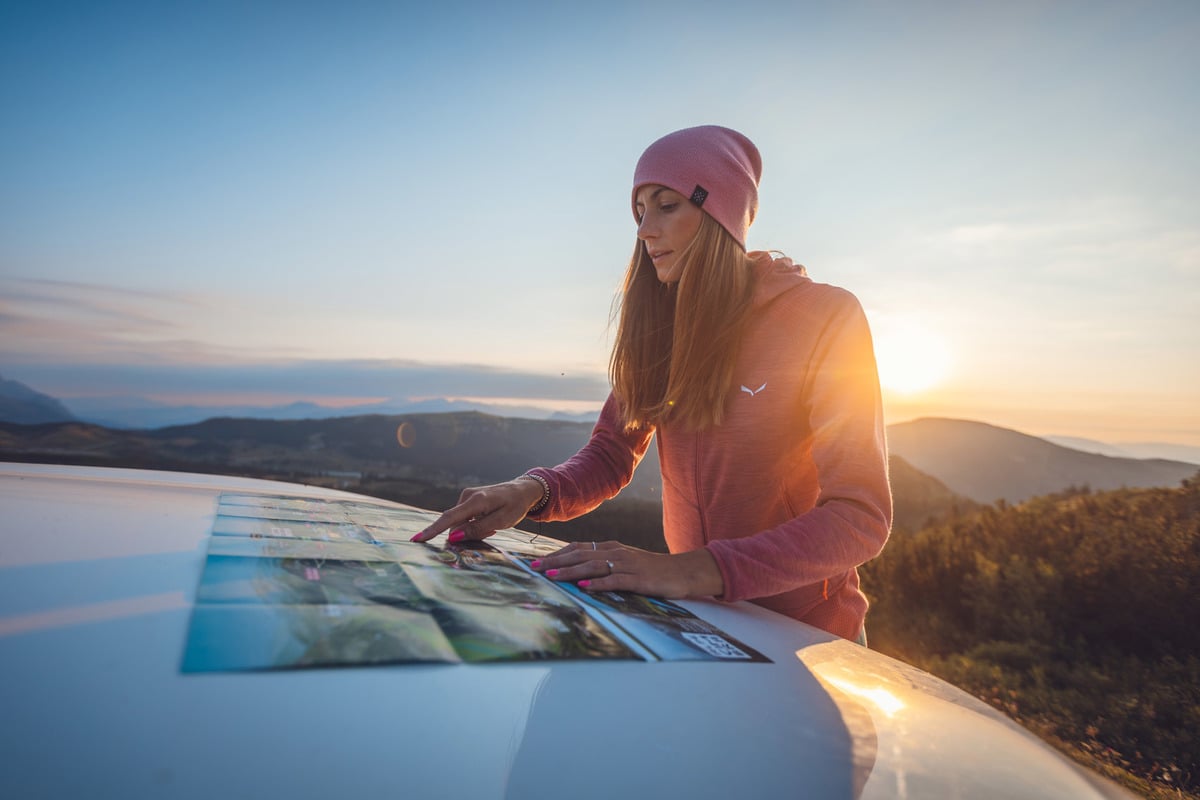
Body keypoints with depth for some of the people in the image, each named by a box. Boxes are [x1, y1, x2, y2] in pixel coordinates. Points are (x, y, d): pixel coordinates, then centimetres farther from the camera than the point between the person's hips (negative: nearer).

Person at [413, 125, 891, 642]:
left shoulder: (823, 317, -14)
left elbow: (860, 515, -21)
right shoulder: (660, 324, 2)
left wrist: (699, 570, -34)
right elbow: (610, 454, 3)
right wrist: (533, 492, -19)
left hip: (805, 630, -4)